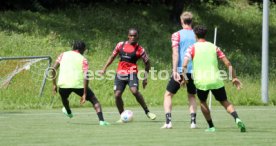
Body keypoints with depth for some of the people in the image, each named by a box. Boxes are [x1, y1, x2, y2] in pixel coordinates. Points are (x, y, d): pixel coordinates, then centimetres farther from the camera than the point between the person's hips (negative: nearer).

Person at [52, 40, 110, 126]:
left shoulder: (63, 55, 15)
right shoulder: (83, 59, 7)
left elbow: (54, 68, 6)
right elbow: (86, 76, -6)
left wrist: (54, 84, 13)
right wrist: (84, 94, -8)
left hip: (63, 84, 3)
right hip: (78, 84, -3)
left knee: (64, 98, 38)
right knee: (94, 100, 12)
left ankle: (68, 112, 64)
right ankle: (101, 120, -5)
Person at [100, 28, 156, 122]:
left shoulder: (140, 49, -1)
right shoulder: (121, 45, 8)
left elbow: (147, 63, 8)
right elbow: (112, 57, 19)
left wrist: (145, 77, 3)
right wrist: (104, 69, 14)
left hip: (131, 73, -4)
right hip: (120, 74, 4)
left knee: (134, 91, -26)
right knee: (117, 95, -6)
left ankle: (147, 112, -12)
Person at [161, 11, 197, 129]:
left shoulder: (177, 35, -4)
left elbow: (175, 54, -12)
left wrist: (175, 71, -16)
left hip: (180, 71, -3)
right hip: (193, 71, 3)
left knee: (168, 95, 9)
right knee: (192, 96, 21)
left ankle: (168, 121, -4)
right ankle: (193, 121, 6)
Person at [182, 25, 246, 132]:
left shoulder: (192, 48, 3)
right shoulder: (214, 47, 11)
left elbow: (184, 65, -8)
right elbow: (228, 63, 6)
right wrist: (234, 77, 12)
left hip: (201, 81, -2)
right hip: (216, 80, 2)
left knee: (202, 102, 23)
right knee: (224, 102, 10)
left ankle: (211, 126, 19)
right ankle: (237, 119, -16)